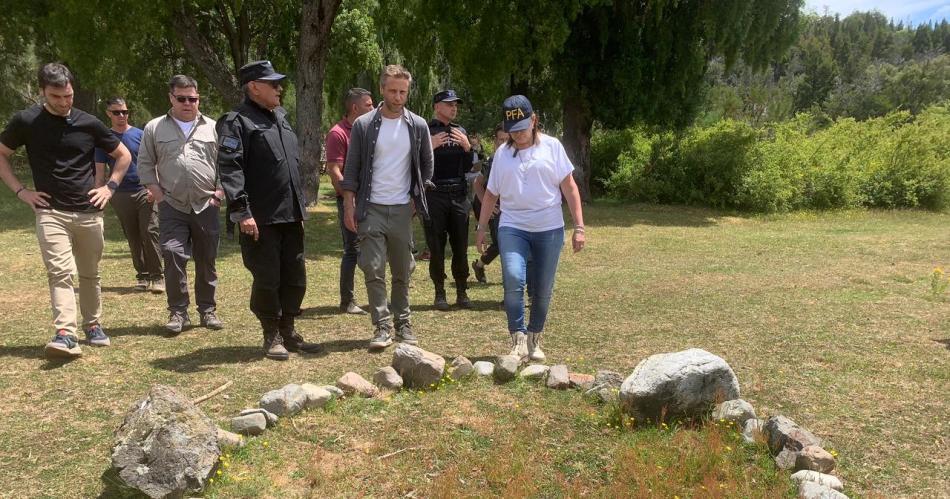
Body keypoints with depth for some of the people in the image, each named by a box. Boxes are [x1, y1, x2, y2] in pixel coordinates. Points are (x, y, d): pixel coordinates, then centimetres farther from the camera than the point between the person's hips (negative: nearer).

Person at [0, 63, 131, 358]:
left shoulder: (88, 123, 3)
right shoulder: (26, 121, 0)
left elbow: (123, 156, 14)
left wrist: (110, 187, 3)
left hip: (89, 212, 2)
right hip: (50, 212, -2)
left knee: (90, 274, 12)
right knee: (59, 272, -15)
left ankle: (93, 326, 26)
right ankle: (65, 335, -20)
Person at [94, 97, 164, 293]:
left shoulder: (141, 135, 4)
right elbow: (100, 170, 8)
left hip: (145, 192, -2)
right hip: (121, 195, 2)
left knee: (150, 232, -11)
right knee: (133, 238, 7)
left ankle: (157, 276, -6)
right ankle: (142, 275, 17)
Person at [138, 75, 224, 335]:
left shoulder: (213, 128, 8)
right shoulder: (155, 128, 7)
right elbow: (145, 164, 9)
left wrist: (220, 192, -1)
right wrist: (157, 193, -1)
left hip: (206, 206, 1)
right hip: (172, 207, -1)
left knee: (207, 261, 7)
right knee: (173, 256, -11)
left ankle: (207, 310, 20)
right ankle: (178, 312, 1)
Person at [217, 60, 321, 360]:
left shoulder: (280, 117, 17)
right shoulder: (237, 122, -8)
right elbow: (229, 168, -17)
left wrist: (300, 207, 20)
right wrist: (241, 211, -24)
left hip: (290, 216, 8)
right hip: (261, 219, -7)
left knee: (295, 278, 11)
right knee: (267, 279, 1)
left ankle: (289, 331, 25)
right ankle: (272, 336, 16)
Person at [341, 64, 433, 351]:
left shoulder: (418, 126, 3)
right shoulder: (364, 125, -2)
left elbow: (426, 163, 15)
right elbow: (351, 169, 0)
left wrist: (418, 195, 6)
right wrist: (349, 206, -5)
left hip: (402, 209, 2)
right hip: (371, 208, -2)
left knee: (402, 272, 9)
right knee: (374, 270, -5)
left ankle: (403, 323, 20)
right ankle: (382, 326, 2)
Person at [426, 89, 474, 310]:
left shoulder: (460, 131, 13)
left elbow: (467, 167, 13)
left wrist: (467, 147, -3)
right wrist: (430, 147, -17)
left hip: (459, 195, 4)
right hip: (434, 195, -4)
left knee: (461, 246, 6)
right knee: (436, 247, 2)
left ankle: (462, 292, 16)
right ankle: (439, 293, 11)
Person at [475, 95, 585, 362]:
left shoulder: (551, 147, 1)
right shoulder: (502, 153, 8)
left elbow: (569, 187, 1)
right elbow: (491, 194, 15)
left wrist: (579, 226, -3)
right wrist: (481, 228, 15)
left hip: (549, 229, 0)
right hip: (512, 228, 1)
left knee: (543, 290, 6)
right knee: (513, 279, -22)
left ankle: (534, 339, 25)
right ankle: (518, 338, -11)